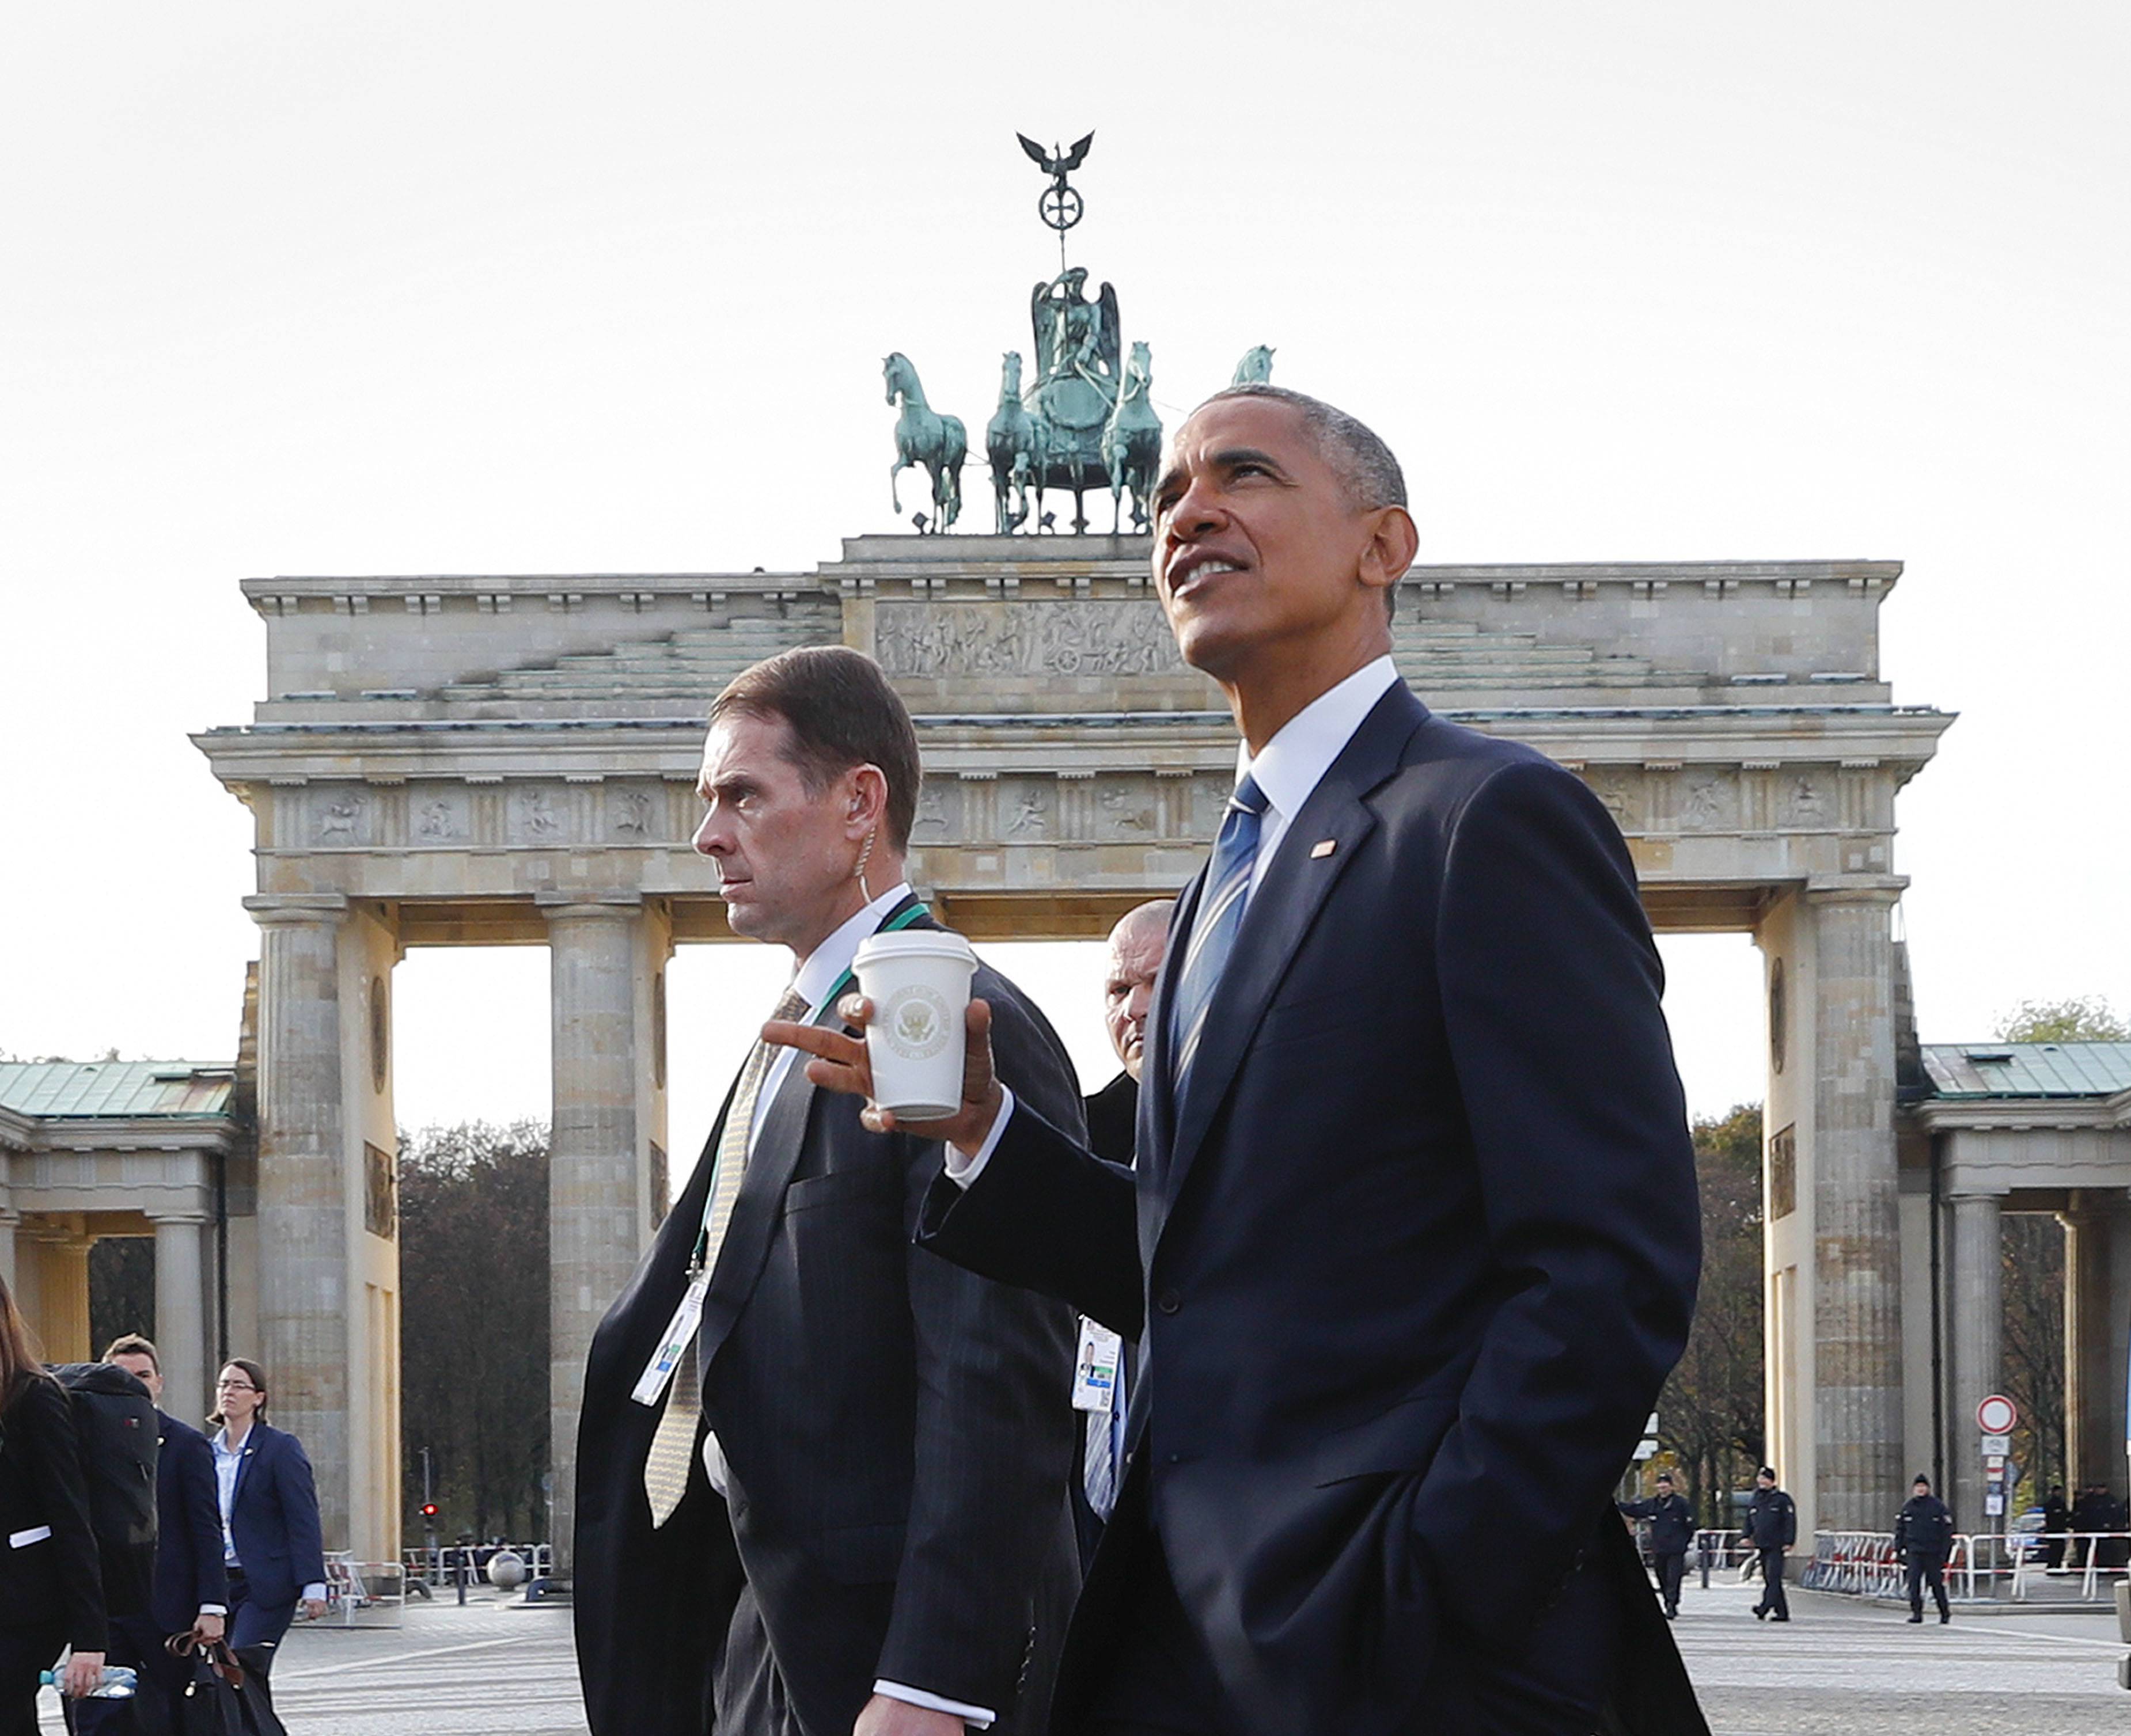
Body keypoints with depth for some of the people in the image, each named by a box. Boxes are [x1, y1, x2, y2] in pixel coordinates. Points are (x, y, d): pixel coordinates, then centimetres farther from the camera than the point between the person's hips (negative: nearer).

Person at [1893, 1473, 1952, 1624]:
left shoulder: (1938, 1506, -1)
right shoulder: (1907, 1507, 9)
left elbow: (1947, 1531, -1)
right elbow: (1900, 1529, 15)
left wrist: (1945, 1551, -7)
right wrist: (1898, 1550, 9)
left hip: (1933, 1552, -2)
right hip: (1914, 1551, 2)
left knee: (1937, 1583, 3)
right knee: (1914, 1582, -9)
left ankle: (1945, 1612, 18)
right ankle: (1916, 1612, -6)